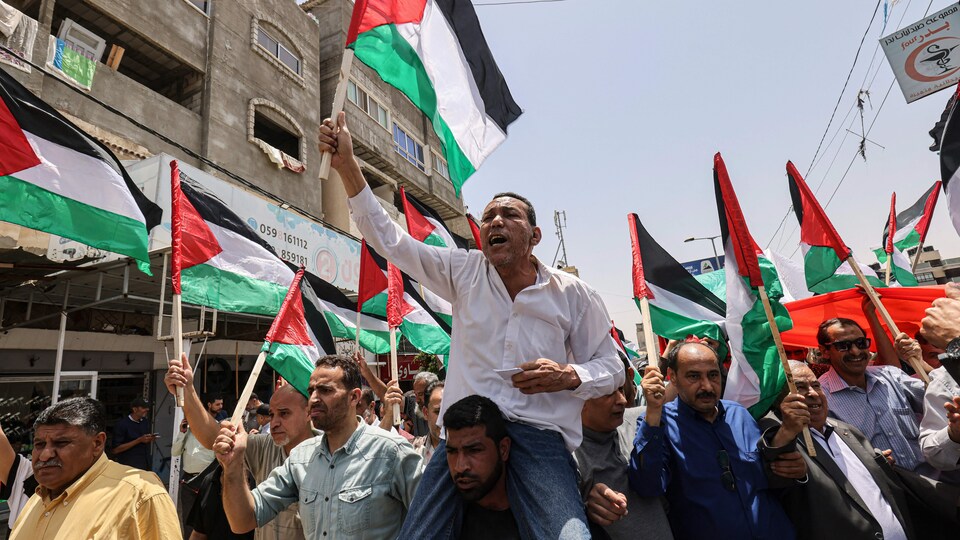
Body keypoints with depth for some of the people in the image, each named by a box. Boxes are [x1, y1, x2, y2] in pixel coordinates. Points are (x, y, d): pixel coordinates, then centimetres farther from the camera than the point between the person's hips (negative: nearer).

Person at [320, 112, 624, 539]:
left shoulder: (573, 294, 5)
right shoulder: (465, 273, 8)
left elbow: (611, 367, 11)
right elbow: (388, 239, 5)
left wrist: (570, 376, -11)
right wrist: (347, 165, -3)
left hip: (539, 434, -1)